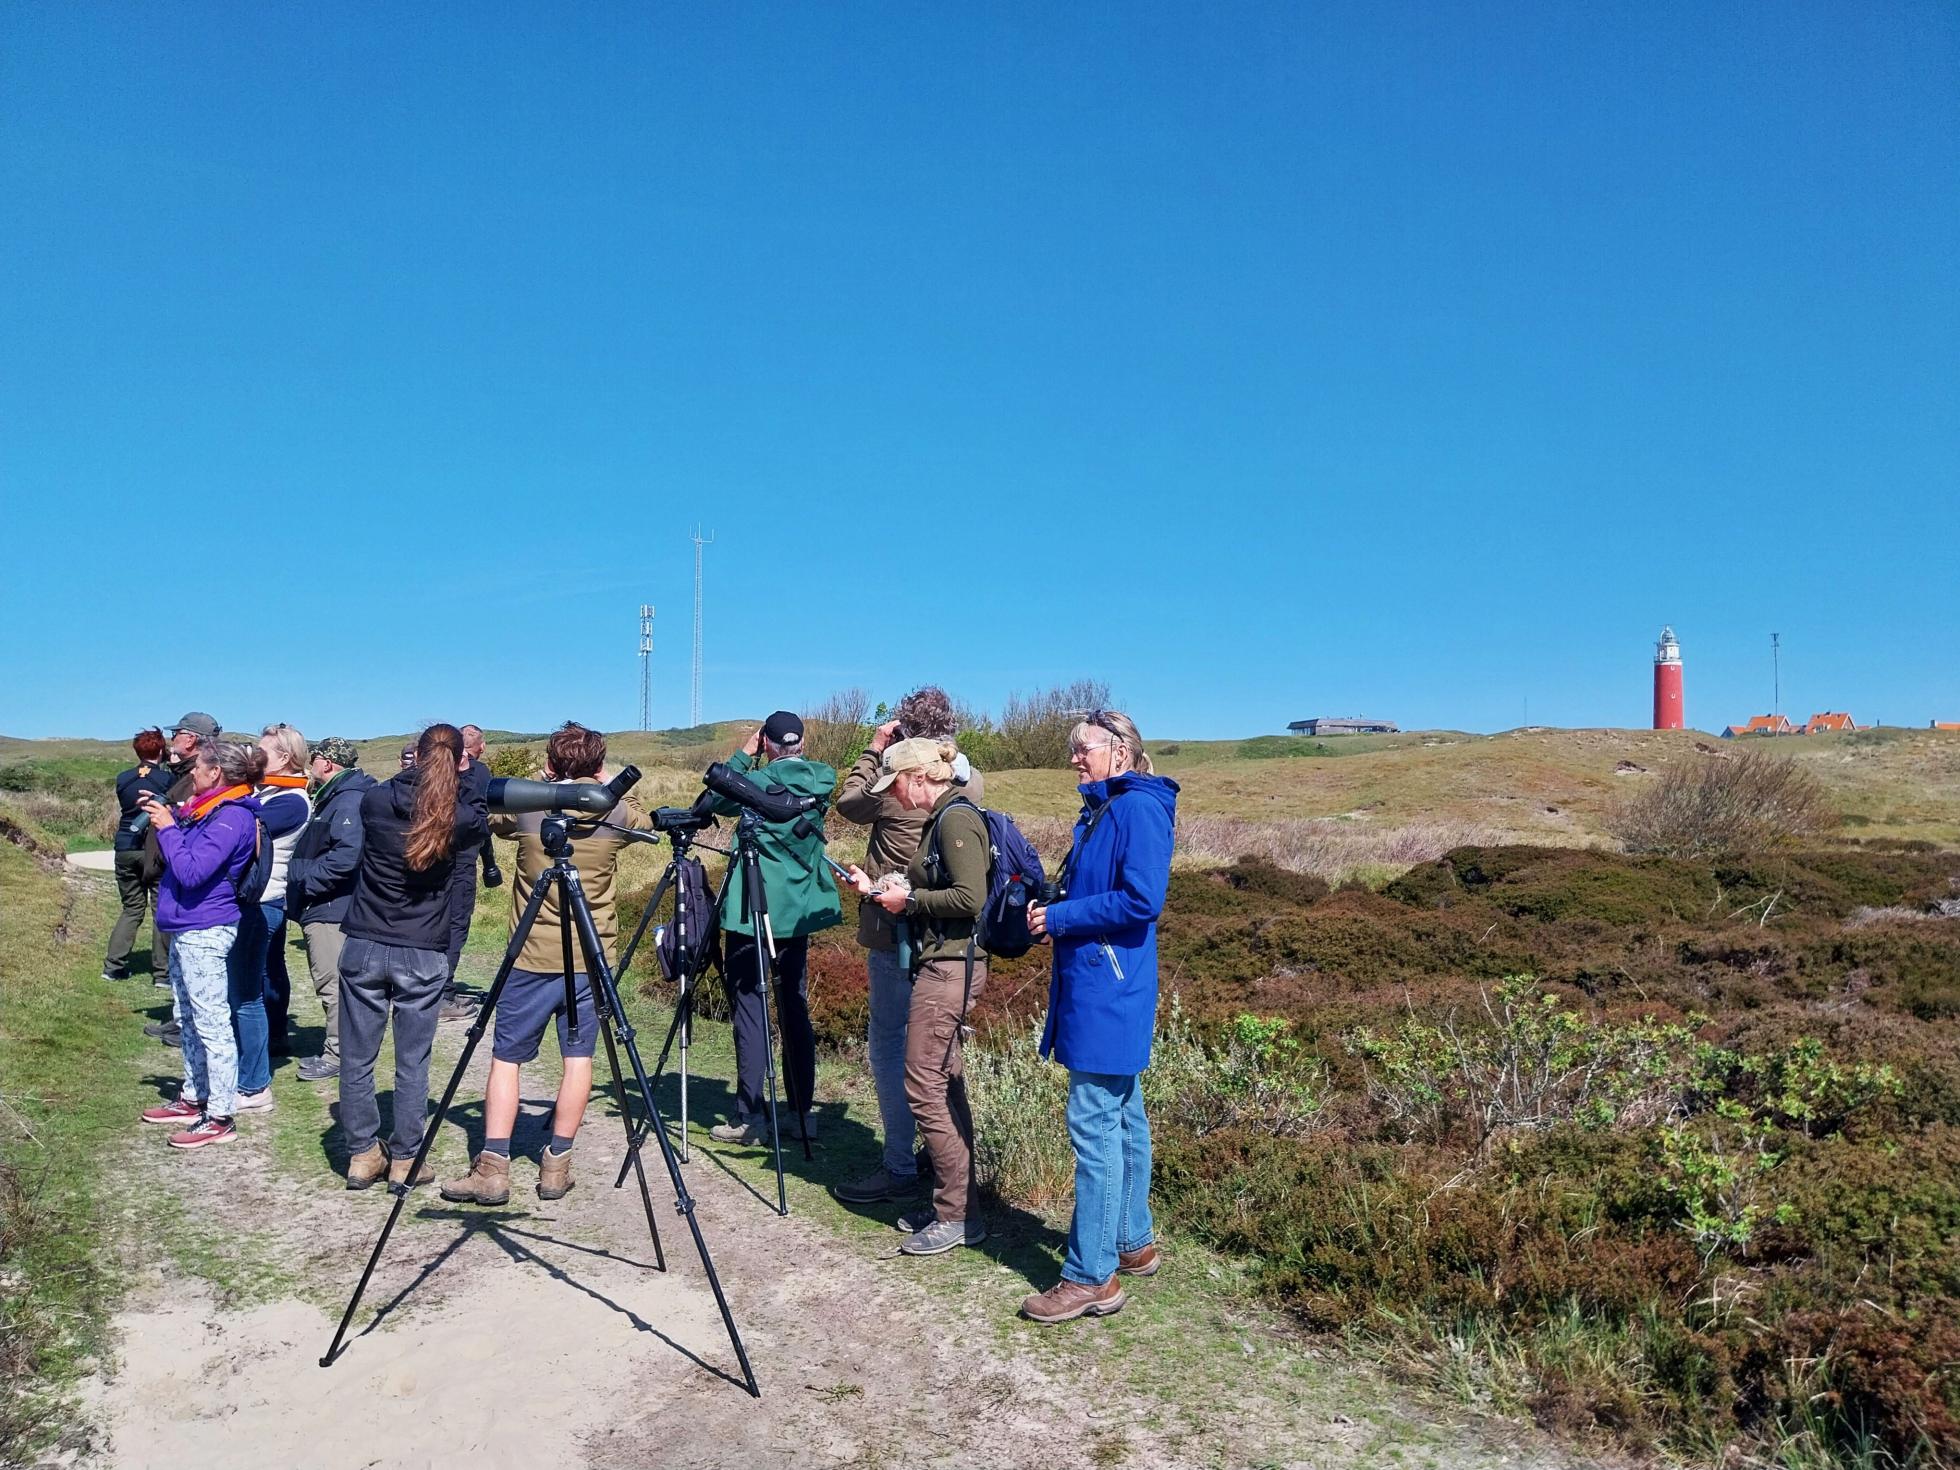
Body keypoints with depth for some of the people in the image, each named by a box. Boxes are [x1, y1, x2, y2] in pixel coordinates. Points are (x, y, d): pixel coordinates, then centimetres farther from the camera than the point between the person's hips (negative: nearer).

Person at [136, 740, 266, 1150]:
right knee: (190, 1019, 18)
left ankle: (220, 1118, 0)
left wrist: (168, 827, -12)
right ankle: (193, 1099, 30)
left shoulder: (232, 817, -18)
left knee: (211, 1024, -5)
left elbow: (191, 871, -23)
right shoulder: (210, 810, 13)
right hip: (187, 928, 11)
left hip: (204, 932, -11)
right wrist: (166, 818, 11)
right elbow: (185, 852, 23)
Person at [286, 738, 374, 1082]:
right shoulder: (331, 798, 18)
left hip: (331, 910, -11)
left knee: (332, 983, -6)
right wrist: (296, 872, 9)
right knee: (329, 982, 15)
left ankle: (338, 1055, 1)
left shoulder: (349, 800, -15)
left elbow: (345, 858, -27)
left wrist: (303, 879, -18)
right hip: (318, 908, 11)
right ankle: (334, 1050, 23)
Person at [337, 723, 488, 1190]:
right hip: (424, 956, -1)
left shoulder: (375, 801, -6)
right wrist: (459, 782, 11)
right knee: (412, 1064, 9)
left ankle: (362, 1155, 20)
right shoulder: (460, 818, -8)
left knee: (357, 1059, 12)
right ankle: (405, 1160, 15)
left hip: (364, 947, 1)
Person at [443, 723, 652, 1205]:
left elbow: (488, 820, 14)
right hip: (591, 957, 1)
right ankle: (557, 1164, 9)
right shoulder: (614, 812, -3)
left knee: (506, 1057, 7)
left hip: (532, 956, -1)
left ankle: (493, 1167, 3)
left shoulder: (525, 806, -6)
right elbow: (646, 820, 20)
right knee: (578, 1055, 8)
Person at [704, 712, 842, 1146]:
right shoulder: (823, 781, 2)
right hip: (800, 911, 5)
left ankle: (750, 1116, -1)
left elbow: (717, 801, 3)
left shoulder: (760, 782, -12)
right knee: (795, 1007, 12)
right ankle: (802, 1112, 15)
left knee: (749, 1005, -1)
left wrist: (742, 755, 6)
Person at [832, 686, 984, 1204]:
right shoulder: (972, 783, 2)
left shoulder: (897, 783, -17)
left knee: (888, 1047, 0)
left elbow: (848, 803, 0)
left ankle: (900, 1168, 4)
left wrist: (873, 749, 8)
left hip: (897, 937, -8)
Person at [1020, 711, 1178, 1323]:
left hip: (1109, 996, -10)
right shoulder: (1098, 812, 16)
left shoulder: (1138, 808, -14)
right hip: (1095, 990, 10)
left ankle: (1092, 1276, 1)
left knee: (1095, 1126, -6)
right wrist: (1053, 915, 5)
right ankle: (1133, 1243, 29)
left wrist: (1061, 917, -15)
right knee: (1122, 1119, 17)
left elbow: (1142, 900, -23)